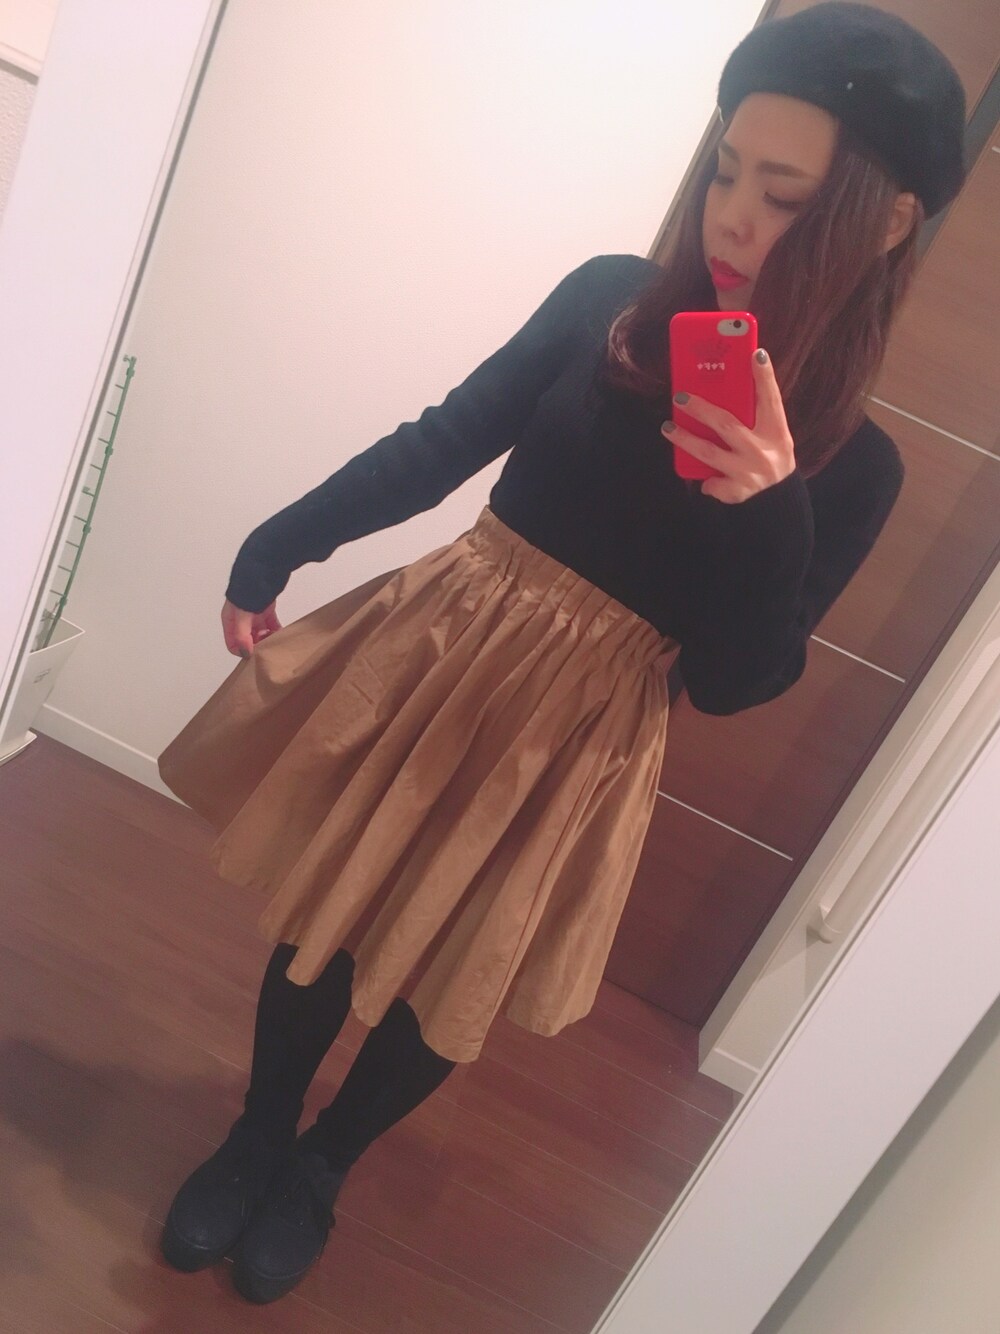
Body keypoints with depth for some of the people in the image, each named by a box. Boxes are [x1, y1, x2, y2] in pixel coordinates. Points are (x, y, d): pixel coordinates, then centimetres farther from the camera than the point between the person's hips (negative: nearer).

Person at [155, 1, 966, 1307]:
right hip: (429, 654, 2)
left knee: (446, 989, 17)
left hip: (575, 743, -1)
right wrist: (277, 545, 3)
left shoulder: (848, 464, -10)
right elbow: (438, 445, 2)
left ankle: (318, 1168, 52)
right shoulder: (607, 298, -6)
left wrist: (768, 513, -26)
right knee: (323, 919, 17)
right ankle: (256, 1136, 50)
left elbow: (736, 680, -9)